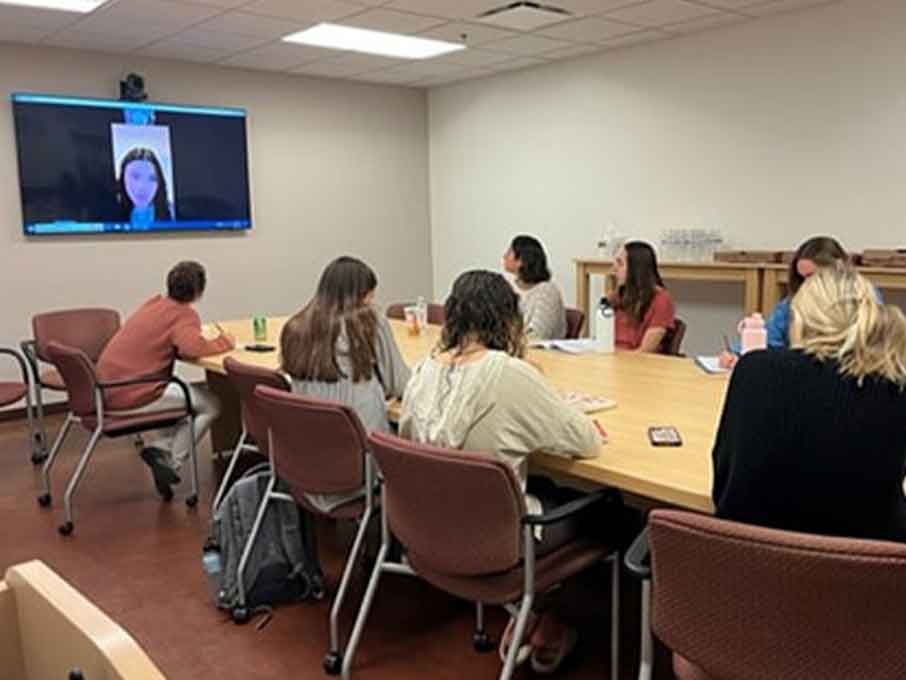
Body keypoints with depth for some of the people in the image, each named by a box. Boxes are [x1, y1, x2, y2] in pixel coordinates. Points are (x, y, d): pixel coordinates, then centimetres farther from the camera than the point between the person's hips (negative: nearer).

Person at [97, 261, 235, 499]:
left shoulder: (154, 303, 11)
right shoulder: (185, 314, -11)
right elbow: (192, 349, -29)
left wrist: (210, 342, 10)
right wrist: (223, 342, -10)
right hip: (133, 395, -8)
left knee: (192, 394, 25)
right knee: (210, 405, 4)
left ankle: (161, 449, 10)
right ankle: (170, 462, 1)